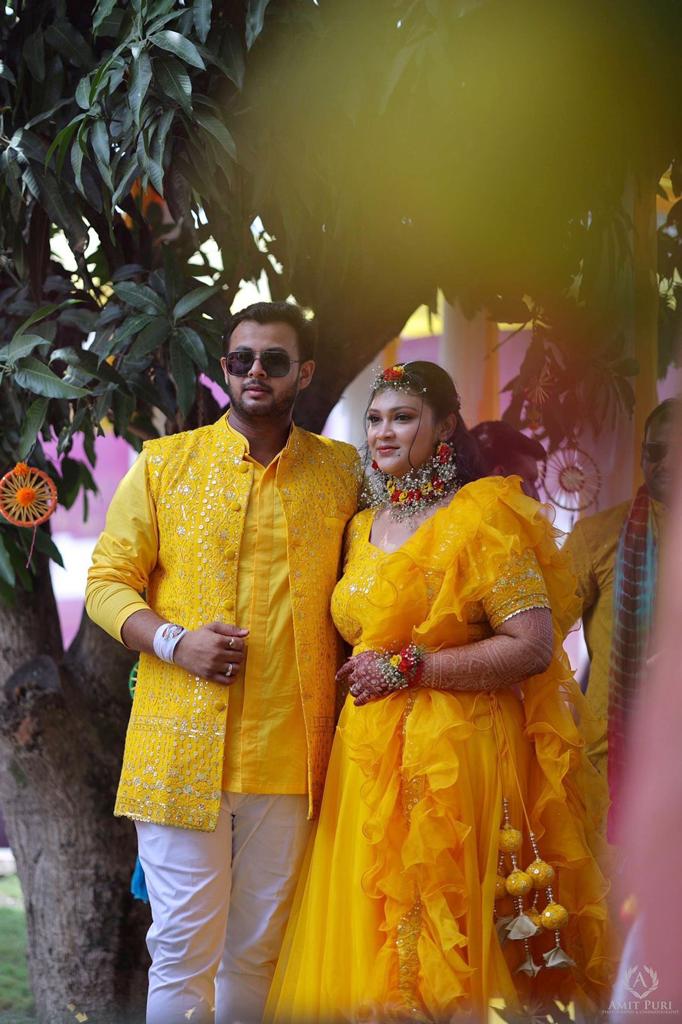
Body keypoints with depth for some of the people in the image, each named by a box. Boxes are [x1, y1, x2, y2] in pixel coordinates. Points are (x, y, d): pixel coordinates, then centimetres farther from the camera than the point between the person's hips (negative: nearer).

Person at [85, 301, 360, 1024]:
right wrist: (174, 641, -12)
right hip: (181, 744, -1)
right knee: (183, 947, -1)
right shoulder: (164, 462, 5)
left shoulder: (341, 472, 9)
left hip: (289, 750, 2)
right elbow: (107, 581, 5)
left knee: (259, 948, 10)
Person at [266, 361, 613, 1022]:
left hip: (452, 760, -7)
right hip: (367, 760, 7)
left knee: (443, 949, -2)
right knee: (368, 939, 8)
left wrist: (408, 669, -16)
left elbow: (534, 646, -16)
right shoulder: (362, 527, 15)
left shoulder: (482, 516, -8)